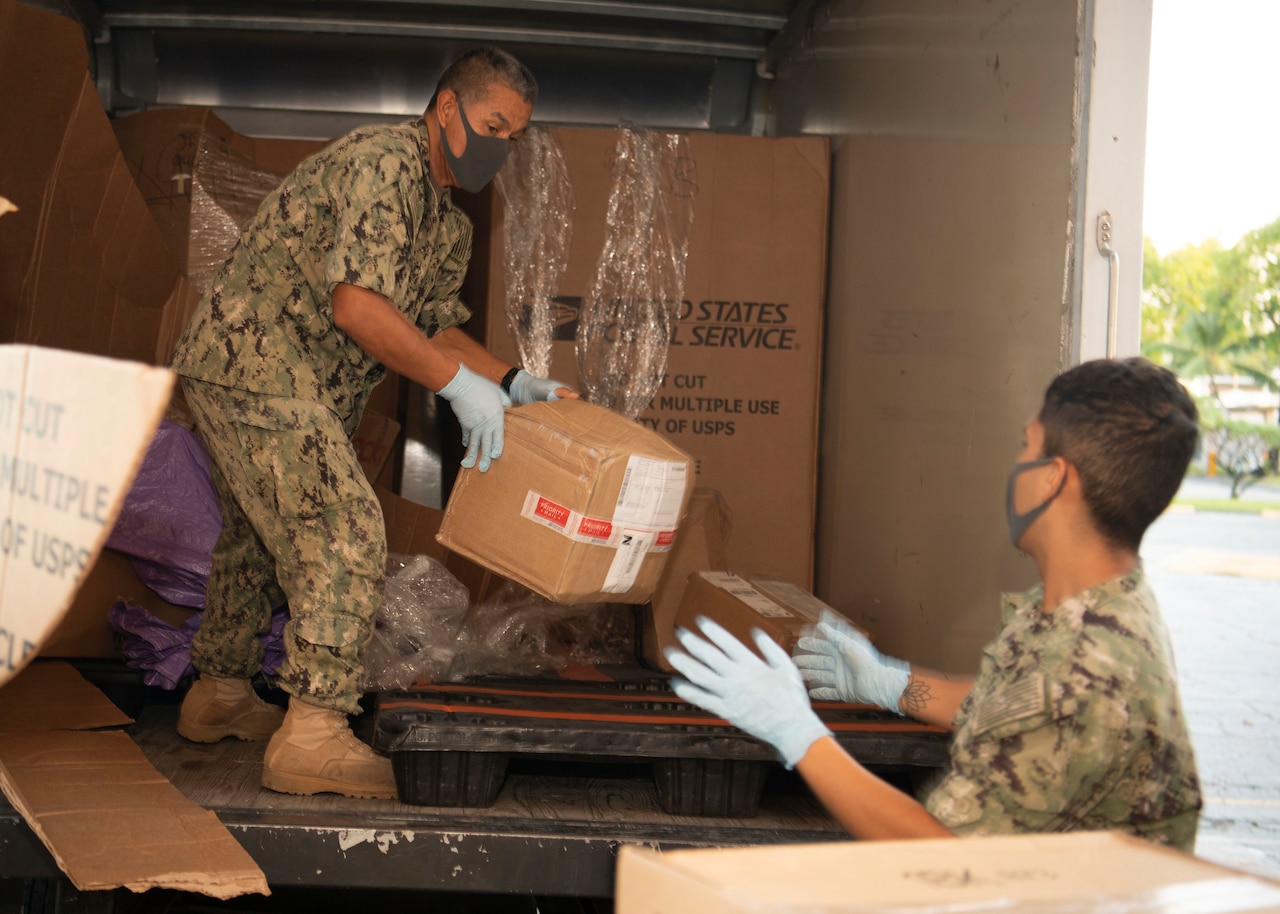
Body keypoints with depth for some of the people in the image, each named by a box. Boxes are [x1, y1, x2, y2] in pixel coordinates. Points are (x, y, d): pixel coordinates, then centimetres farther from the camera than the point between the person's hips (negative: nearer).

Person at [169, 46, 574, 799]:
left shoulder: (451, 226, 16)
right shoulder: (384, 162, -17)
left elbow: (434, 326, 17)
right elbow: (356, 304, -26)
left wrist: (513, 383, 2)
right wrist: (458, 383, -23)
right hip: (254, 360, -11)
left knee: (264, 537, 21)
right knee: (346, 532, -16)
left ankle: (220, 694, 36)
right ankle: (313, 736, -15)